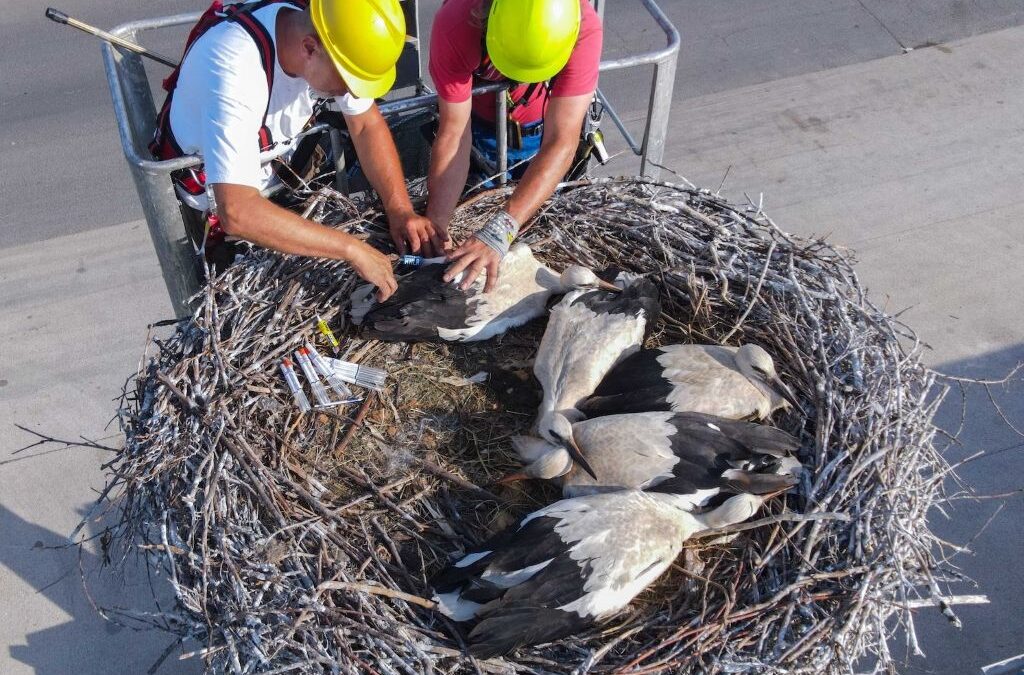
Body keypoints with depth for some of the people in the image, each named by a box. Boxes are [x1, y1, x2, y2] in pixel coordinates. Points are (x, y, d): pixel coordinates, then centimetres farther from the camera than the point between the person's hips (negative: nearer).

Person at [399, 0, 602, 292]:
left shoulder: (584, 28, -41)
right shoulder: (455, 24, -39)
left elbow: (561, 142, -45)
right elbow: (454, 134, -34)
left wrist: (500, 231, -55)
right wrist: (436, 221, -46)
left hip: (545, 123, 0)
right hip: (480, 121, 0)